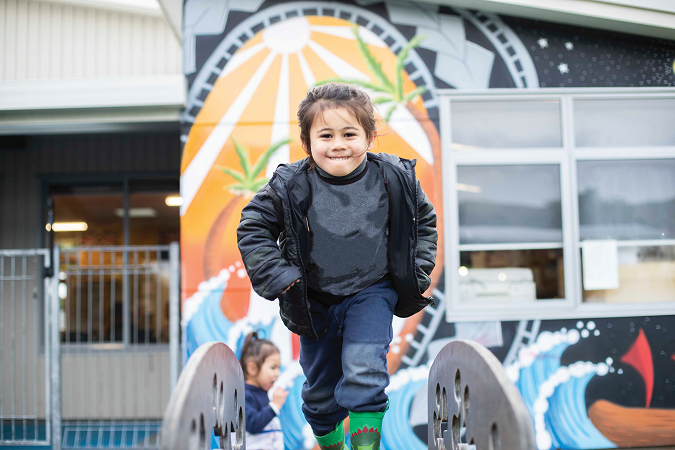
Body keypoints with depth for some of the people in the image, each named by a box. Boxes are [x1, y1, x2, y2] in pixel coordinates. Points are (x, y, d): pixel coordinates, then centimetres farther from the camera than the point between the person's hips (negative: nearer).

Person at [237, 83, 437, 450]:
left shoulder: (395, 179, -12)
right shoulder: (290, 186, -17)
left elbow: (424, 220, 5)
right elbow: (253, 228, -7)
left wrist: (417, 272, -2)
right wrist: (278, 277, -15)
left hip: (371, 294, -1)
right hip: (314, 302, 1)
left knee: (364, 371, -20)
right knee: (320, 388, 14)